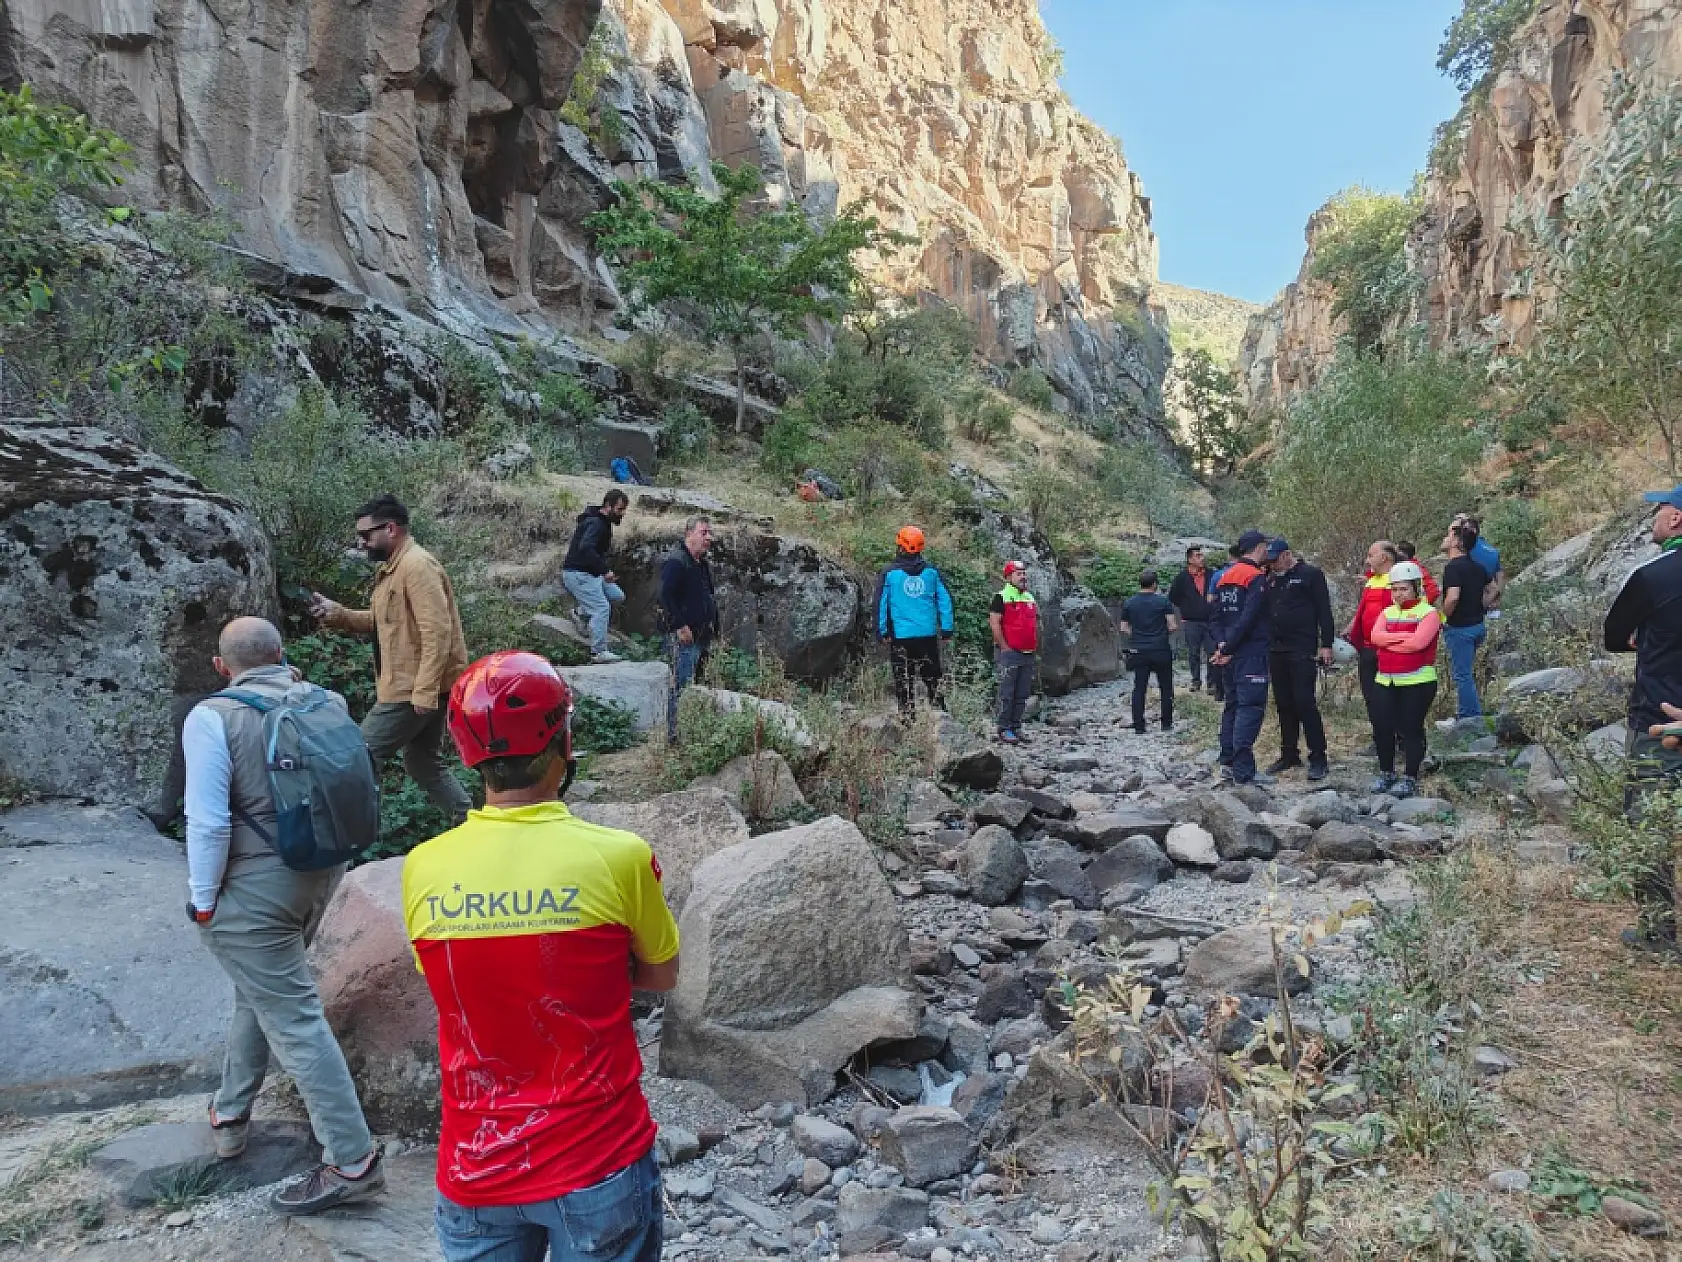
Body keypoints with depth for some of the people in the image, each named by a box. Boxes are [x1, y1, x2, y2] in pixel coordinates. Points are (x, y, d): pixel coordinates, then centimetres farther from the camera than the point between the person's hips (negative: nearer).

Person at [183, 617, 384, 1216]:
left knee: (293, 1017, 0)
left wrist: (204, 900, -6)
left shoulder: (213, 718, -16)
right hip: (322, 873, 6)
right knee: (262, 990, 26)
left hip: (253, 889, -6)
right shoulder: (329, 703, -2)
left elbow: (208, 822, -17)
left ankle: (351, 1161, 5)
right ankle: (231, 1112, 43)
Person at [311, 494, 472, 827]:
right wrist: (337, 614, 4)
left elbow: (437, 632, -24)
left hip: (413, 690, -11)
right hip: (413, 687, 11)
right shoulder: (394, 567, 15)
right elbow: (385, 622, 18)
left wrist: (424, 692, -26)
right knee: (424, 764, 17)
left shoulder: (417, 565, -18)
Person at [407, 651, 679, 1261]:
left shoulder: (423, 868, -10)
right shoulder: (619, 856, -19)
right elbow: (661, 976, -2)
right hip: (598, 1165, -2)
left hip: (475, 1168, 2)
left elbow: (458, 977, 6)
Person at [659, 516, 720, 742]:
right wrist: (680, 626, -24)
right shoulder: (675, 561, -12)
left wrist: (713, 629, 20)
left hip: (703, 637, 10)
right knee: (681, 686, -9)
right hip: (684, 637, -10)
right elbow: (666, 597, -21)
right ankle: (674, 734, -4)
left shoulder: (705, 564, 19)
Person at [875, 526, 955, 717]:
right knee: (932, 676, 14)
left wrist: (882, 631, 7)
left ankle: (908, 714, 5)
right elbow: (945, 601, 5)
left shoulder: (889, 573, -4)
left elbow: (881, 604, -1)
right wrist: (947, 629, 11)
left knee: (904, 679, 5)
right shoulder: (932, 572, 3)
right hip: (929, 635, 2)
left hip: (900, 635, -2)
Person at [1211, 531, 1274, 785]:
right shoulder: (1257, 577, -12)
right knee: (1251, 708, -7)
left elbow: (1216, 615, 11)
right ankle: (1244, 770, -9)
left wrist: (1221, 645, 1)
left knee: (1233, 705, 15)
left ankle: (1228, 764, 17)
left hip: (1230, 654, 9)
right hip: (1251, 653, -9)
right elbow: (1247, 618, -19)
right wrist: (1228, 648, -15)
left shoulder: (1225, 576, 14)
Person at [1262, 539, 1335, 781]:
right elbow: (1264, 611, 21)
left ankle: (1318, 758, -3)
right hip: (1276, 650, 7)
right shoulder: (1272, 580, 16)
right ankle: (1289, 754, 19)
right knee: (1284, 704, 10)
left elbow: (1324, 611, -6)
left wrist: (1326, 645, -11)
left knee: (1305, 702, -9)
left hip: (1303, 651, -6)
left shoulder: (1311, 574, -2)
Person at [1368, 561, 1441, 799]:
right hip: (1385, 681, 6)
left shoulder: (1428, 613, -4)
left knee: (1411, 729, -1)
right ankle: (1386, 773, 20)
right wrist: (1403, 637, -16)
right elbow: (1375, 636, -4)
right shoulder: (1387, 612, 15)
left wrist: (1388, 641, -8)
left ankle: (1410, 778, 8)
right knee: (1382, 727, 5)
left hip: (1417, 682, -6)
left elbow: (1417, 642, -20)